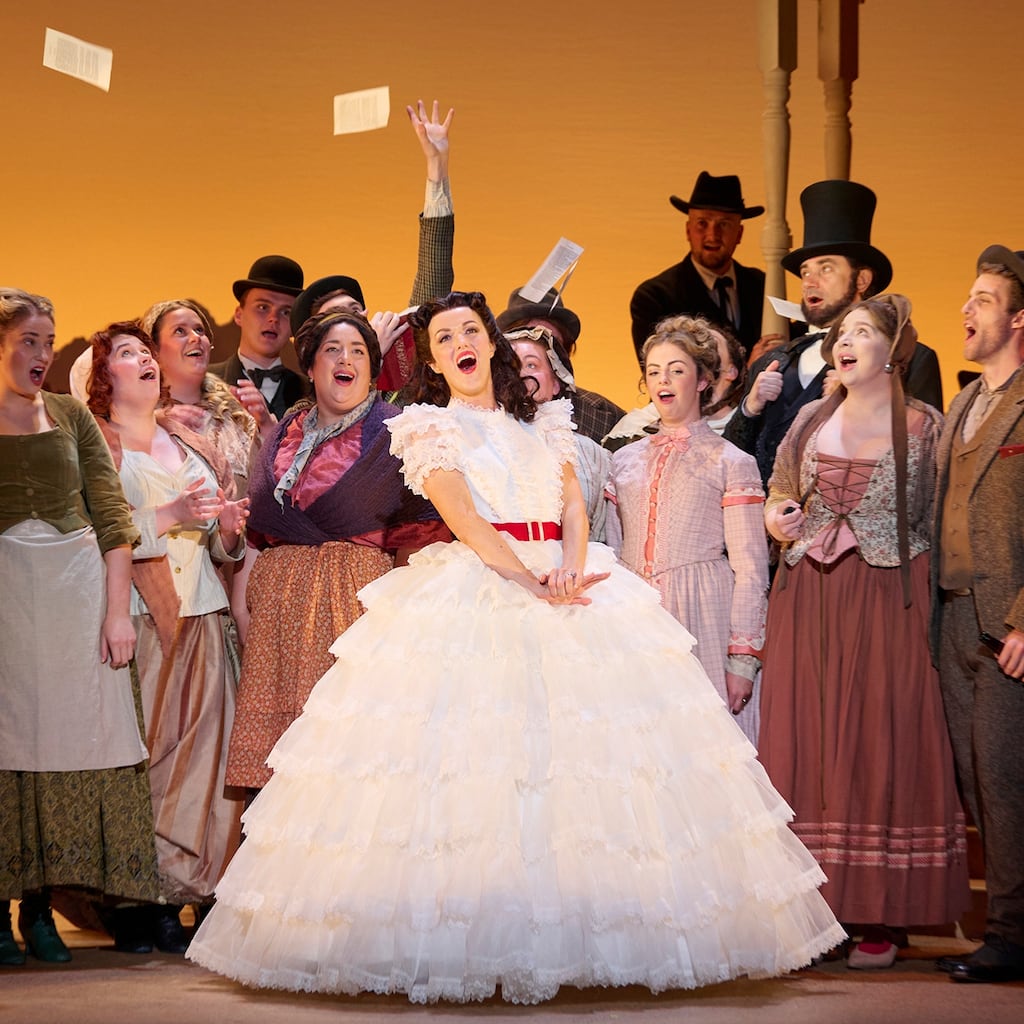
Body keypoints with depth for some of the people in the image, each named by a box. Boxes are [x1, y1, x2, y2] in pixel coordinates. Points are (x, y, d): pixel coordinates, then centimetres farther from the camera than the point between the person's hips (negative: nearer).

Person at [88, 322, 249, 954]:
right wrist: (169, 516, -16)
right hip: (135, 617, -5)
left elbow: (220, 545, 26)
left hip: (197, 616, 5)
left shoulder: (194, 445, 22)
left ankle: (182, 891, 2)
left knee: (201, 748, -3)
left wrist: (229, 529, 4)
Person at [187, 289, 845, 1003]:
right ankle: (471, 945, -10)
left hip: (563, 586, 4)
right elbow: (464, 519, -7)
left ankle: (582, 934, 0)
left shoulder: (543, 423, 19)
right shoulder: (430, 429, 7)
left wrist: (571, 571, -13)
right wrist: (532, 583, -18)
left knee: (582, 751, -5)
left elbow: (573, 505, 8)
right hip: (474, 591, -4)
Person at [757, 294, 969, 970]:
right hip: (808, 604, 4)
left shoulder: (925, 427, 0)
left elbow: (944, 524, 0)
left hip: (889, 604, -3)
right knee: (807, 742, 1)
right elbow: (781, 493, 23)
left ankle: (883, 917, 4)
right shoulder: (811, 421, 11)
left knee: (882, 744, -2)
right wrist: (777, 517, 2)